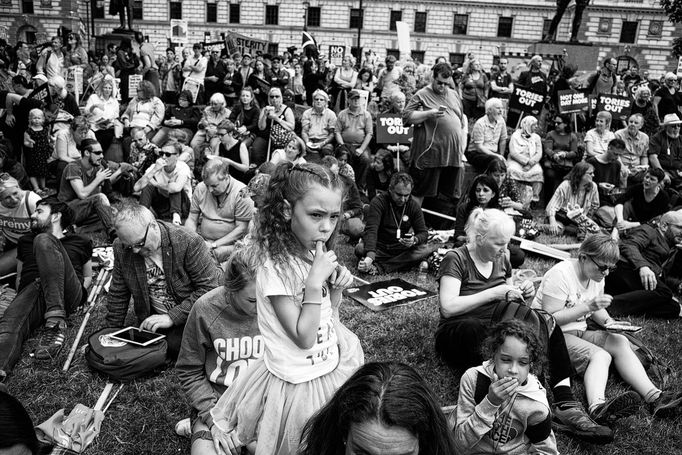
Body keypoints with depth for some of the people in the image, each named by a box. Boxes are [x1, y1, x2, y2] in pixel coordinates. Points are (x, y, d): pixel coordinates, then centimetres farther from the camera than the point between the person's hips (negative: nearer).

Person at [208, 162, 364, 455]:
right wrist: (315, 281, -29)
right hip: (297, 384, -7)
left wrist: (337, 288, -9)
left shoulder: (313, 254, -2)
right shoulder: (276, 266, -24)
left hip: (329, 368, 7)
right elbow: (303, 337, -24)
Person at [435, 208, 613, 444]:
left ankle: (565, 404, -31)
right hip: (458, 336, -6)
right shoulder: (456, 260, -9)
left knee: (543, 321, -20)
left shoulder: (501, 260, 12)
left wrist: (521, 294, -2)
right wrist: (494, 293, -24)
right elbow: (448, 308, -22)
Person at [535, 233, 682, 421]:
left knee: (620, 342, -15)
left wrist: (607, 321, -3)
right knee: (600, 355, -29)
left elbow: (596, 309, 20)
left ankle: (654, 397, -25)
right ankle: (597, 406, -55)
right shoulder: (561, 275, -20)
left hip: (579, 332, 8)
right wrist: (587, 306, -29)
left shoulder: (597, 276, 7)